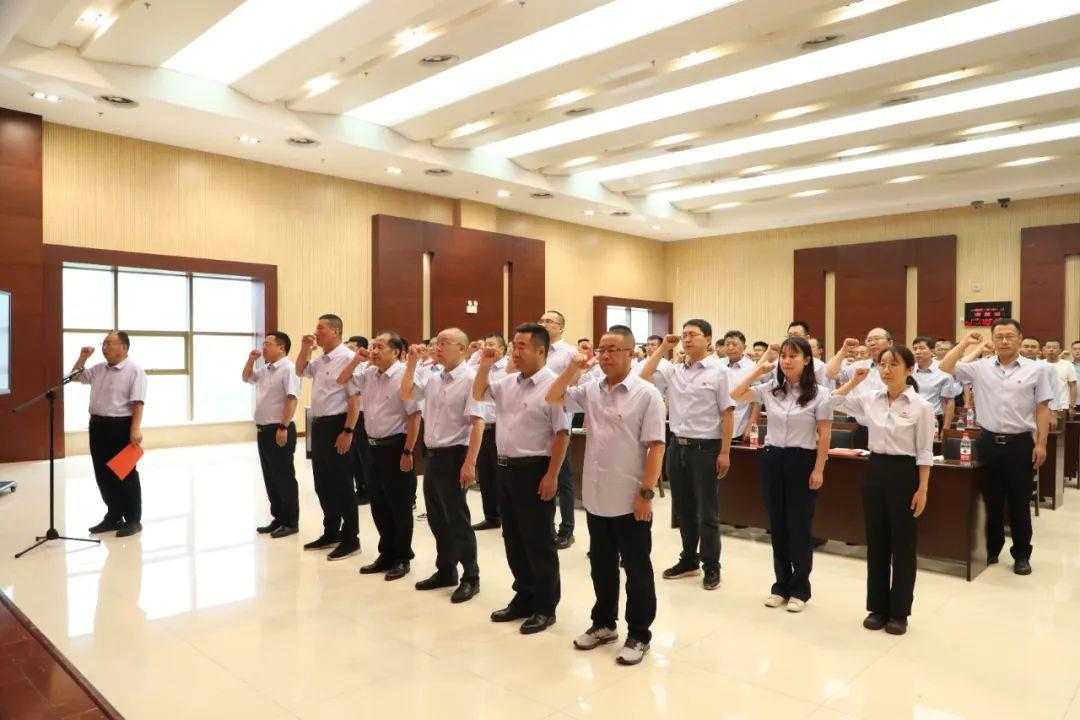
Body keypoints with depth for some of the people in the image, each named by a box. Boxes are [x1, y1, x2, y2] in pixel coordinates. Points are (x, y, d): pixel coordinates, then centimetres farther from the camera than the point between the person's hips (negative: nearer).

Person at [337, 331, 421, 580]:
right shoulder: (369, 374, 8)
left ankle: (402, 558, 18)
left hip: (396, 447, -8)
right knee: (378, 505, 15)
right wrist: (356, 360, 4)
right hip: (375, 447, 8)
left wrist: (407, 452, -19)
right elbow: (342, 381, 20)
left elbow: (415, 416, -17)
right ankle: (386, 554, 29)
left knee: (400, 507, 4)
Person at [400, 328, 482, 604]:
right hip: (432, 455, 8)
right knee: (437, 518, 15)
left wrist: (470, 462, -22)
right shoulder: (433, 378, 10)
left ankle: (470, 578, 15)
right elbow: (406, 395, 16)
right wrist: (412, 363, 6)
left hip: (454, 456, -8)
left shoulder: (470, 379, -14)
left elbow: (478, 423, -18)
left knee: (457, 520, 0)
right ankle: (445, 571, 30)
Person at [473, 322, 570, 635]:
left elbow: (562, 434, -17)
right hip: (506, 468, 8)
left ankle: (545, 608, 17)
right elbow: (479, 395, 22)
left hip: (534, 471, -8)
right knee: (513, 539, 16)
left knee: (538, 543, 3)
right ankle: (524, 598, 31)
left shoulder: (552, 385, -14)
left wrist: (551, 476, -20)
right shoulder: (508, 383, 10)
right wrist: (484, 366, 7)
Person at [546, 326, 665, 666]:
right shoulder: (591, 389, 6)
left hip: (630, 501, -6)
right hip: (596, 498, 6)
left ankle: (639, 635, 21)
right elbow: (553, 397, 10)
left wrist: (646, 492, -17)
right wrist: (572, 368, -4)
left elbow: (656, 446, -13)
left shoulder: (646, 394, -11)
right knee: (601, 565, 18)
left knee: (636, 570, 8)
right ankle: (603, 624, 34)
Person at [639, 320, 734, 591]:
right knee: (683, 508, 15)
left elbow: (727, 413, -7)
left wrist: (724, 452, -11)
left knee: (707, 511, 4)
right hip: (677, 445, 5)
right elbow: (643, 378, 4)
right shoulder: (674, 371, 7)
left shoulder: (717, 372, -6)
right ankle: (689, 560, 29)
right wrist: (662, 349, 3)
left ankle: (711, 566, 17)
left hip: (705, 447, -5)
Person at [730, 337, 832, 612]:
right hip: (772, 459, 4)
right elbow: (736, 395, 2)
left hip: (802, 461, -4)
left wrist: (818, 469, -9)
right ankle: (781, 585, 24)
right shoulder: (770, 389, 4)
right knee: (777, 525, 11)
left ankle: (800, 589, 19)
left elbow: (824, 434, -6)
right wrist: (759, 370, 0)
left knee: (799, 527, 5)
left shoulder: (819, 393, -6)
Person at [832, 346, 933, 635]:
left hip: (903, 473, -4)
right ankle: (878, 607, 23)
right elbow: (835, 399, 12)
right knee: (876, 542, 11)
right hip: (874, 470, 4)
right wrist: (855, 379, 3)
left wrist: (922, 489, -10)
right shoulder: (870, 399, 2)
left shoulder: (921, 406, -9)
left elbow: (924, 453, -7)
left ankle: (899, 612, 19)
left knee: (902, 544, 6)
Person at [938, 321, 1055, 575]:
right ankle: (991, 549, 26)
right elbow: (945, 367, 0)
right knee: (991, 500, 12)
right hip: (988, 442, 2)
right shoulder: (980, 368, 3)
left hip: (1020, 443, -2)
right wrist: (965, 343, -1)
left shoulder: (1037, 369, -1)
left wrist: (1041, 444, -4)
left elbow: (1042, 409, 0)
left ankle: (1021, 554, 22)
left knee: (1019, 503, 8)